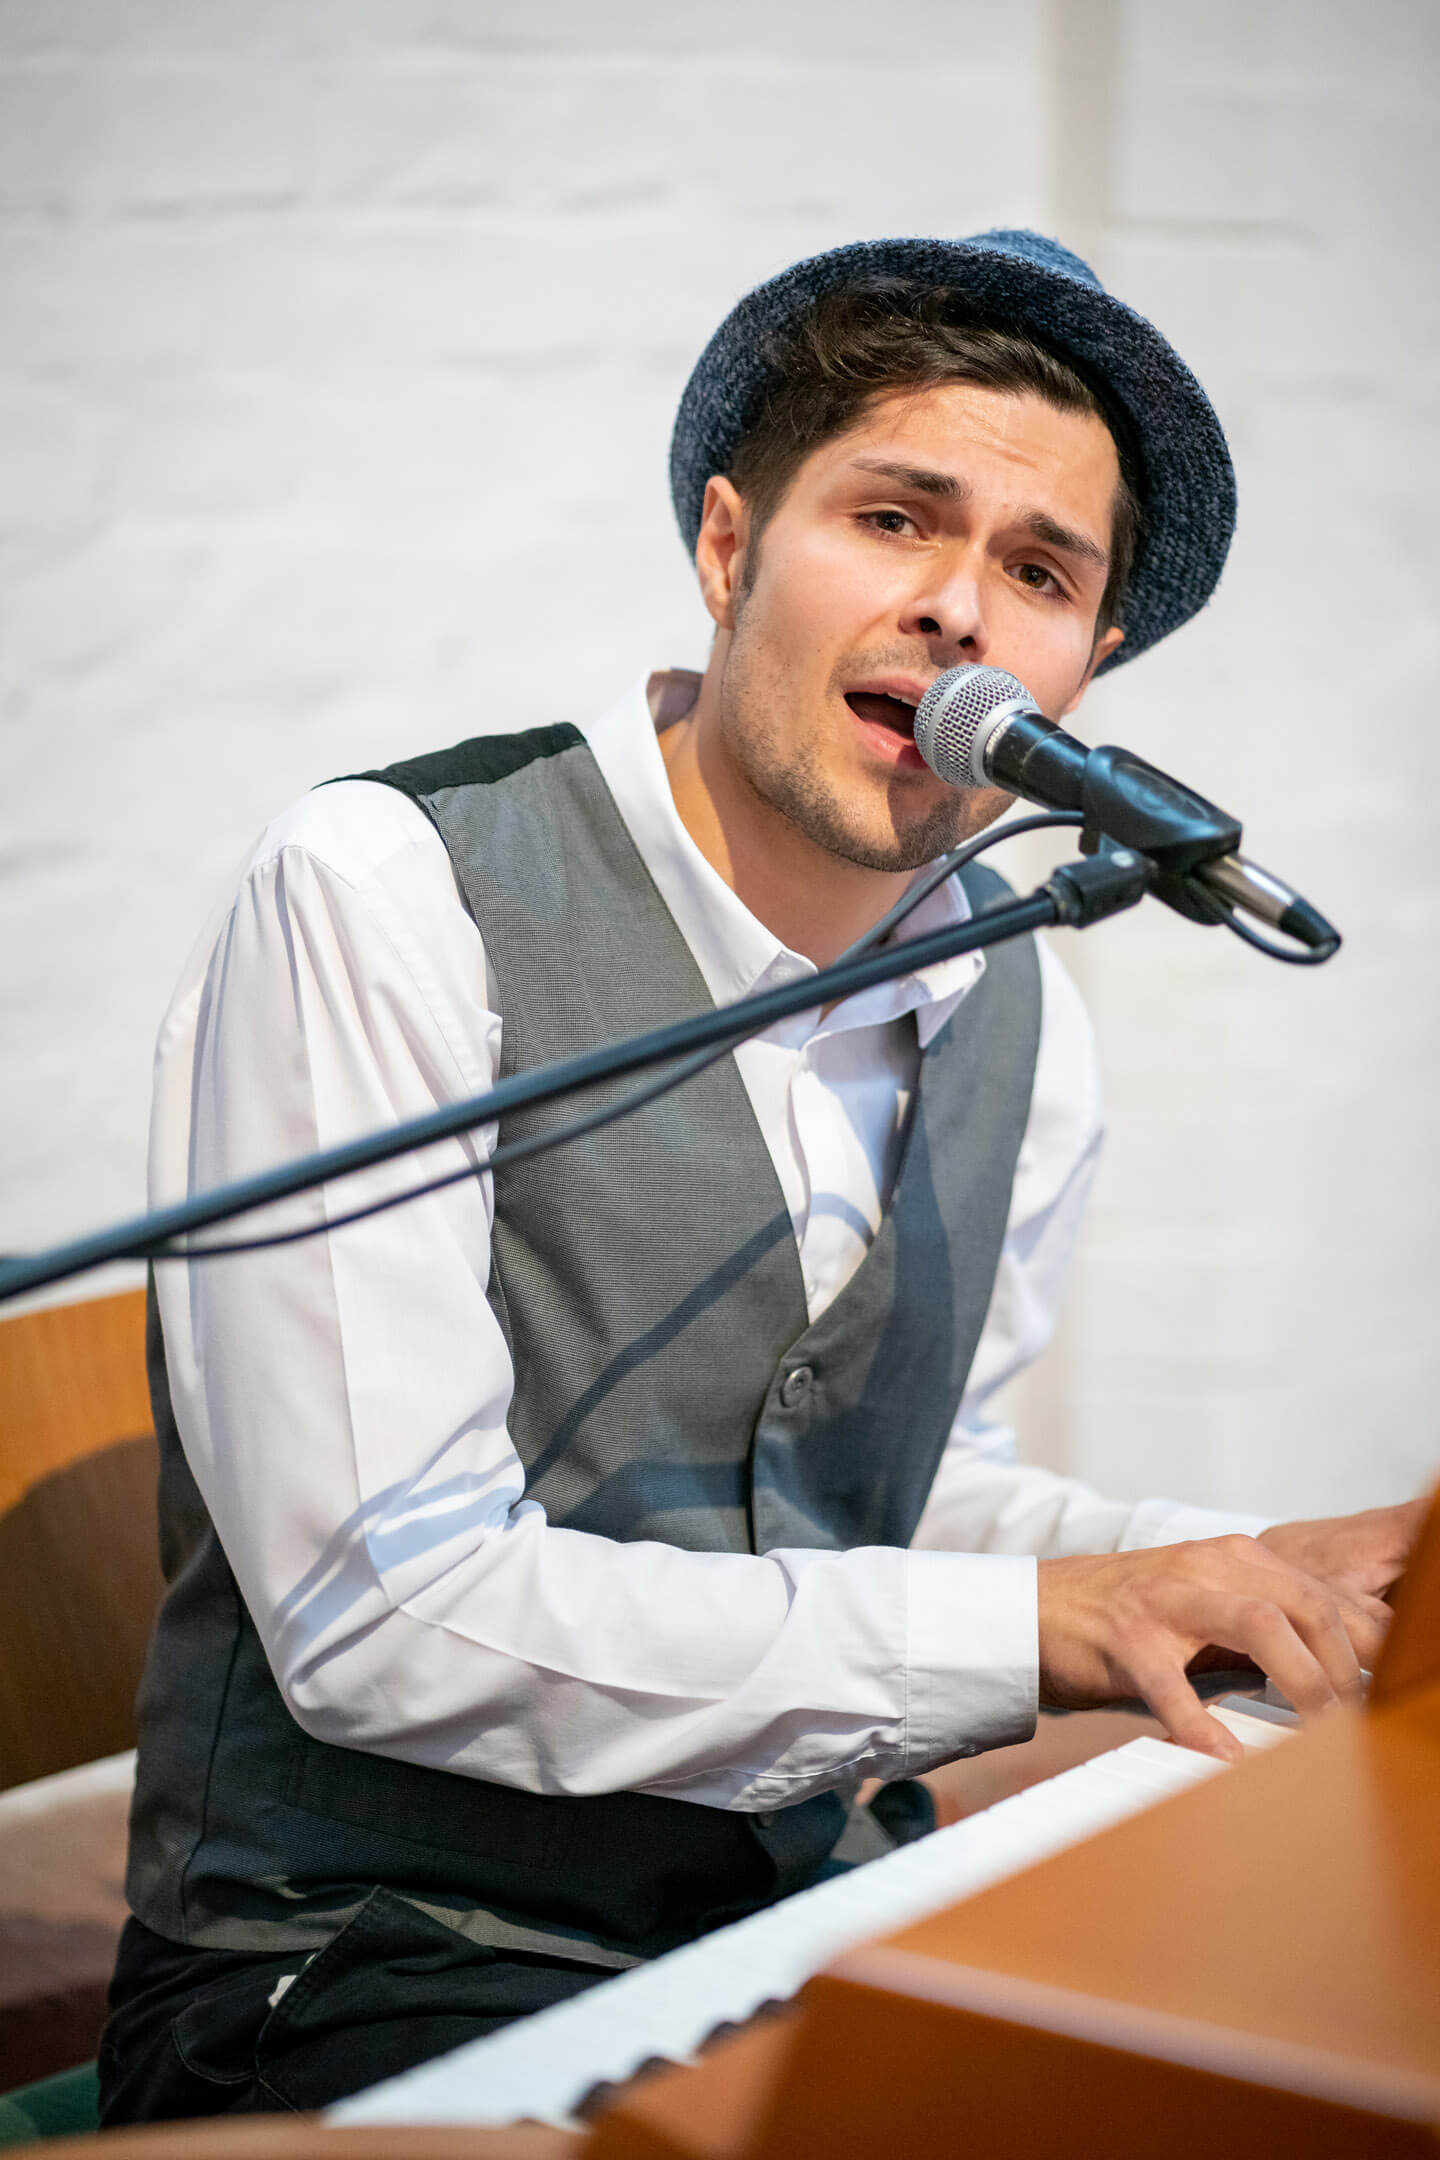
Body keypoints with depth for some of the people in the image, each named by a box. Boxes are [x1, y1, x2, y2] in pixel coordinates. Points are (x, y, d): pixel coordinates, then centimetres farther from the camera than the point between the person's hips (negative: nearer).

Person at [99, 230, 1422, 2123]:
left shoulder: (1024, 1024, 6)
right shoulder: (385, 896, -15)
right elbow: (391, 1614, -21)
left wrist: (1279, 1579, 1)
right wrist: (1041, 1630, -21)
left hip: (809, 1918, 6)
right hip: (373, 1968, -6)